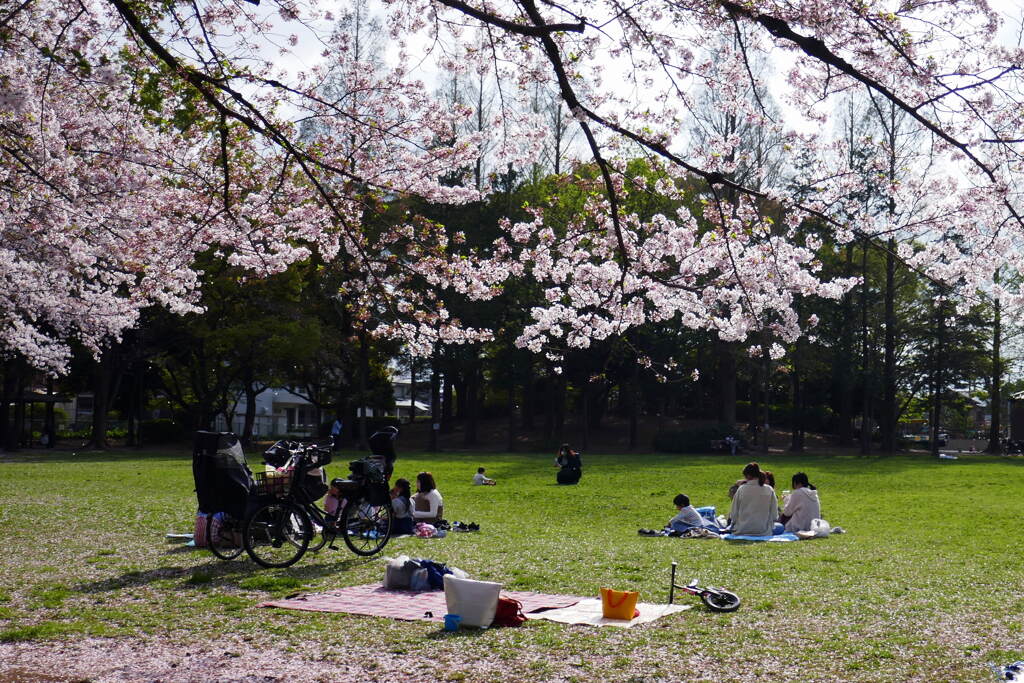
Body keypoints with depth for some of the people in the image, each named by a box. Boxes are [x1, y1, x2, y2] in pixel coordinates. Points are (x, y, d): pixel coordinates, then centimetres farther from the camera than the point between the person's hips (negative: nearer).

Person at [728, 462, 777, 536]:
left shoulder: (741, 489, -6)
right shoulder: (769, 490, -3)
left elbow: (733, 514, -1)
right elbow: (774, 515, 1)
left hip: (742, 532, 1)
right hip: (763, 532, -1)